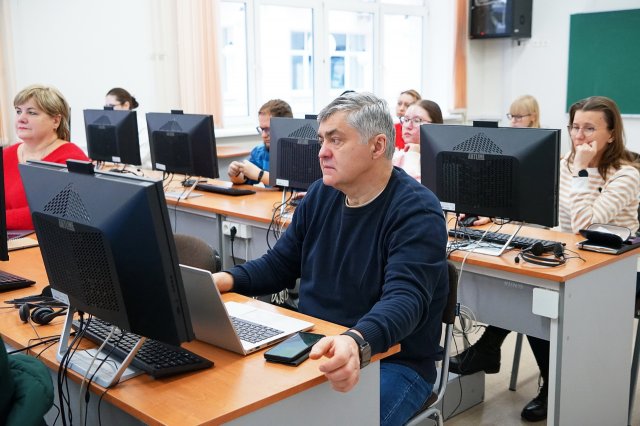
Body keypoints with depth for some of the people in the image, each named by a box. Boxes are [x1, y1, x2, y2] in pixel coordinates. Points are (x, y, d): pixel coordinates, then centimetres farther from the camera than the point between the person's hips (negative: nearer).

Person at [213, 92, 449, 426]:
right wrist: (226, 280, -7)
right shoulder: (320, 195, 6)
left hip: (392, 361, -5)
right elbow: (279, 264, 13)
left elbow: (405, 299, -29)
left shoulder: (417, 212, -16)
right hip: (313, 348, 6)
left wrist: (357, 343, -49)